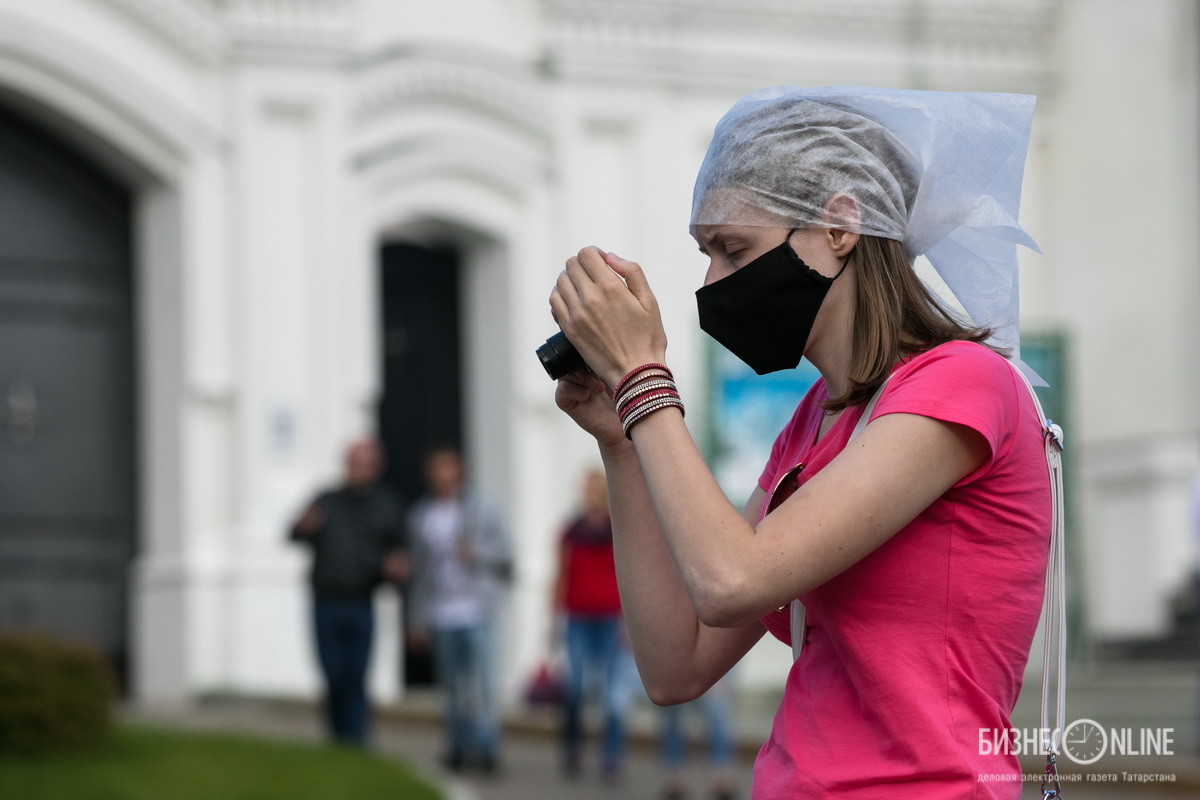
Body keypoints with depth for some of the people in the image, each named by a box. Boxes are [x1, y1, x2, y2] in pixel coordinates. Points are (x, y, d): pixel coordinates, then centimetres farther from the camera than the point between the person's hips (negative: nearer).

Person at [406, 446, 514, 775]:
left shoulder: (479, 509, 3)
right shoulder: (419, 516, 10)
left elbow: (505, 550, 5)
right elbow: (419, 570, 14)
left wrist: (478, 552, -16)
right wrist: (417, 620, 13)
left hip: (477, 610, -3)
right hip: (441, 614, 3)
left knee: (481, 679, -9)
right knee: (453, 685, 3)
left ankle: (486, 747, -6)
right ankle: (459, 746, 12)